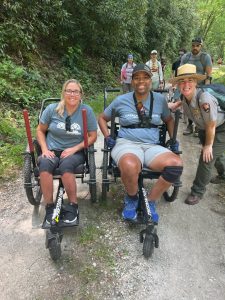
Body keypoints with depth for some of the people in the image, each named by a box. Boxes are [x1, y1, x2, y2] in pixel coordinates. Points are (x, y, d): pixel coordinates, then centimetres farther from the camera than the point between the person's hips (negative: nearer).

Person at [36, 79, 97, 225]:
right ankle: (49, 207, -17)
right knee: (45, 164, -31)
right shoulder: (52, 109, 1)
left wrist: (73, 149, -13)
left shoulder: (87, 111, -3)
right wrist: (45, 149, -5)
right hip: (52, 150, 2)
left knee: (66, 165, -35)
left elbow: (92, 136, -1)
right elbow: (40, 131, 10)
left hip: (75, 152, -1)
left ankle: (73, 207, -17)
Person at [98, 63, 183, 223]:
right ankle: (132, 198, -2)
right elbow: (102, 118, 18)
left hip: (152, 146, 3)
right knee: (130, 167, -40)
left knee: (176, 164, -28)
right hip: (127, 144, -2)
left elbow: (169, 120, 27)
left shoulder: (160, 99, 11)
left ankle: (150, 201, -4)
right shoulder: (121, 100, 6)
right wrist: (108, 137, 4)